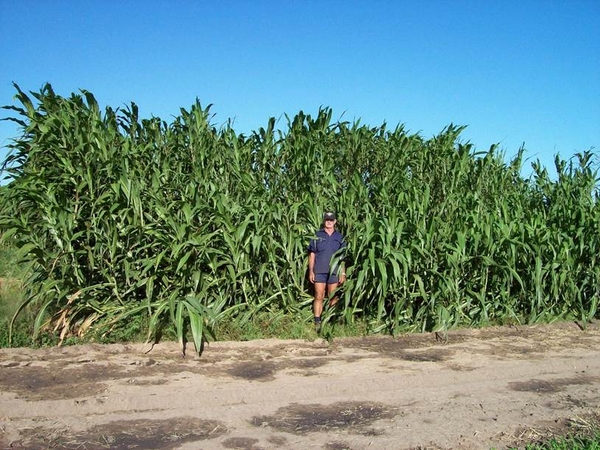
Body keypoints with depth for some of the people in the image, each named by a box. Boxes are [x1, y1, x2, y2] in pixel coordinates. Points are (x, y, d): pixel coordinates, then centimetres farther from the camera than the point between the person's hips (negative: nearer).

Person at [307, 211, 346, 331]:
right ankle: (317, 322, 1)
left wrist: (343, 273, 3)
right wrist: (311, 271, -1)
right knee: (319, 297, -2)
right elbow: (312, 255, 5)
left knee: (333, 298, 6)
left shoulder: (339, 237, 8)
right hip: (319, 271, -1)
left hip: (334, 272, 1)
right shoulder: (317, 236, 5)